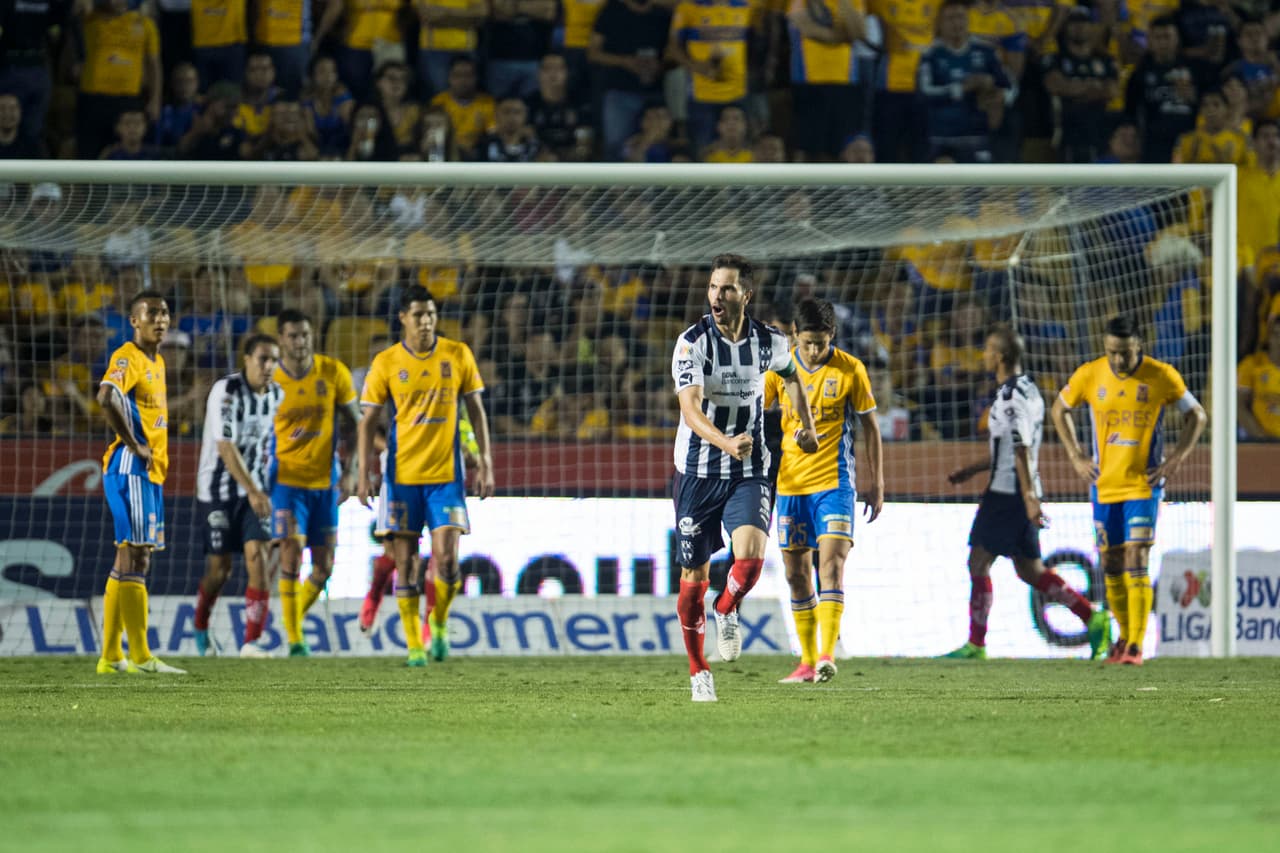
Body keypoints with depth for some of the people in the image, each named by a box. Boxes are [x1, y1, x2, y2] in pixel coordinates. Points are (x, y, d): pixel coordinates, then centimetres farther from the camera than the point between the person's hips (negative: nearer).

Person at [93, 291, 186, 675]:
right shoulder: (127, 357, -11)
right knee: (135, 558, -9)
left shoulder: (157, 362, 18)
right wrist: (134, 445, -22)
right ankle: (140, 656, -10)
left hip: (151, 471, 10)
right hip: (131, 470, -10)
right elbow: (106, 397, -29)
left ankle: (111, 657, 12)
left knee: (129, 561, 10)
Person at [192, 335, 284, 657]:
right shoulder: (226, 391, -18)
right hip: (218, 489, -4)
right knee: (219, 569, 2)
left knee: (257, 557, -13)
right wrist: (252, 491, -33)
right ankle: (200, 628, 31)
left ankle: (252, 641, -11)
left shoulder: (276, 395, 1)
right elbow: (226, 446, -25)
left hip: (256, 489, 4)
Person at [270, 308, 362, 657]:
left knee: (324, 567, 6)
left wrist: (351, 472, -2)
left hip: (325, 482, 3)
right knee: (291, 556, -15)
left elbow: (355, 422, 6)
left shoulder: (334, 373, -2)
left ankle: (296, 619, 31)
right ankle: (294, 641, -9)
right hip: (286, 480, -3)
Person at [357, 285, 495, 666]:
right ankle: (414, 645, 9)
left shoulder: (458, 355, 2)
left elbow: (475, 410, 9)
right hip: (402, 474, 0)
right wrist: (364, 474, -4)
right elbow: (369, 421, 3)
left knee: (446, 559, -10)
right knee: (406, 561, 1)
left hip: (446, 474, 0)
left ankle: (439, 624, 16)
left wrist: (485, 461, 3)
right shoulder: (386, 363, 0)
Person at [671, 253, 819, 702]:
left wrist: (807, 426, 17)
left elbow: (790, 375, 23)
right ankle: (698, 672, 20)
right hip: (698, 471, -1)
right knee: (694, 576, 3)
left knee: (750, 556, -22)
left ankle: (727, 611, 12)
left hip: (750, 472, 1)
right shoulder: (693, 342, -14)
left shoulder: (770, 341, -3)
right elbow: (690, 409, -27)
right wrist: (726, 442, -44)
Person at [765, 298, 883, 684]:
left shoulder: (851, 370, -4)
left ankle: (827, 656, -24)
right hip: (790, 482, 3)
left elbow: (870, 425, 5)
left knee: (831, 562, -18)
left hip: (834, 482, -3)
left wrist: (877, 485, 5)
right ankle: (808, 661, 17)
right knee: (796, 573, 7)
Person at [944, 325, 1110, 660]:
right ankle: (1092, 617, 1)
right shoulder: (1028, 390, 15)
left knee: (978, 564, -1)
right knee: (1030, 570, 11)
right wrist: (971, 470, 29)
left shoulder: (1010, 397, -15)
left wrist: (1030, 499, -26)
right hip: (1022, 494, 9)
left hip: (1006, 494, -9)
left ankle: (976, 644, 2)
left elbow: (1022, 452, -22)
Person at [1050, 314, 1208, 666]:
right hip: (1104, 485, 3)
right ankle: (1125, 635, 27)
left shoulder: (1162, 377, -9)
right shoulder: (1088, 376, -4)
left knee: (1136, 563, -13)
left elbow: (1196, 415, 5)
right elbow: (1060, 409, 15)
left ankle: (1136, 646, -13)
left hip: (1143, 484, -3)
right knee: (1111, 566, 7)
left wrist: (1176, 459, -4)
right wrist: (1076, 456, 7)